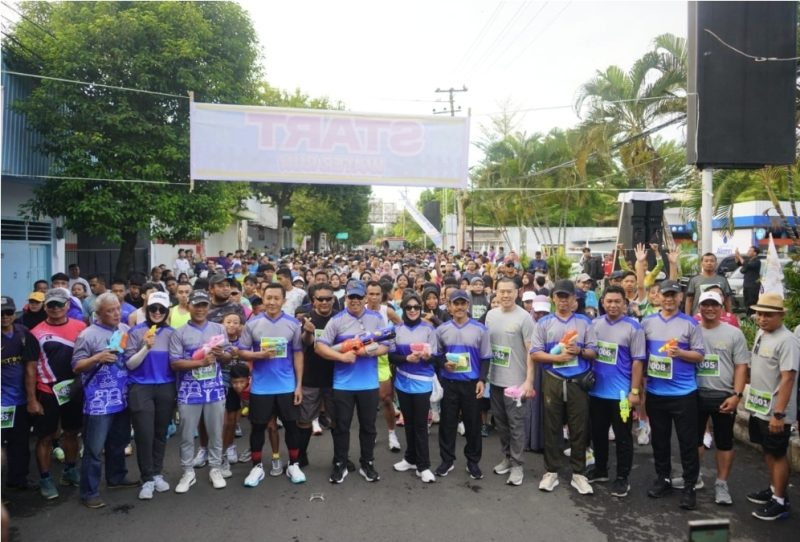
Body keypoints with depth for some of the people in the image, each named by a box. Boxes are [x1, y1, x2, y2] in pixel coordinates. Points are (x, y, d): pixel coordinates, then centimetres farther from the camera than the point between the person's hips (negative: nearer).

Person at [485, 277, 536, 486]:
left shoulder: (524, 317, -11)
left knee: (516, 424, 2)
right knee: (500, 421, 16)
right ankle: (507, 457, 32)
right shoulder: (491, 315, 5)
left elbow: (531, 351, -12)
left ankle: (517, 464, 13)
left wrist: (529, 381, -16)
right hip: (495, 379, 6)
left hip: (516, 381, -6)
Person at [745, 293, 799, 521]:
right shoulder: (761, 333, 7)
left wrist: (778, 413, -26)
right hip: (759, 407, 8)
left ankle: (780, 502, 17)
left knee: (778, 454, 5)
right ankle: (773, 490, 36)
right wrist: (750, 398, 18)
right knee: (768, 452, 20)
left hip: (774, 412, -8)